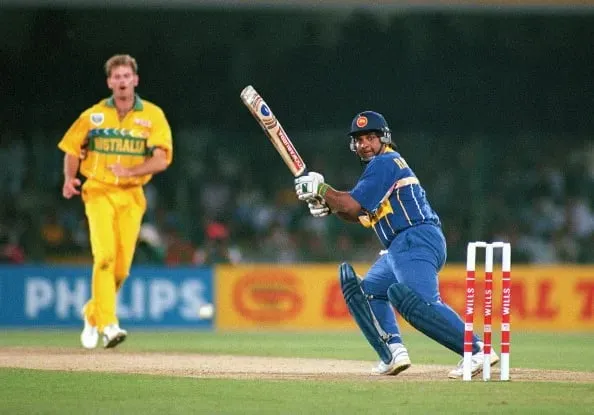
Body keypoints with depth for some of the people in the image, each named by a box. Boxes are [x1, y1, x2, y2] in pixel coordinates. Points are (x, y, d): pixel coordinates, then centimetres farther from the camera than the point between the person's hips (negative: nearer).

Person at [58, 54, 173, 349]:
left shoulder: (152, 115, 1)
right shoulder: (93, 115, 4)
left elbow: (161, 159, -9)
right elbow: (72, 148, 14)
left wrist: (130, 171, -23)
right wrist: (69, 178, -4)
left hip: (132, 195, 1)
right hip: (99, 192, -1)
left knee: (122, 267, 1)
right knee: (105, 255, -20)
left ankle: (93, 313, 28)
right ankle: (108, 325, -24)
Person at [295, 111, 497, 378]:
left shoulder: (384, 162, -6)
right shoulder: (379, 165, 26)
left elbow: (354, 206, -12)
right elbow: (358, 214, 26)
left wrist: (321, 189, 1)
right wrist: (328, 204, 10)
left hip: (416, 239, -11)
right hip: (401, 248, 11)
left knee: (418, 302, -29)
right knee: (368, 291, 21)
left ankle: (477, 351, -36)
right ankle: (393, 352, 2)